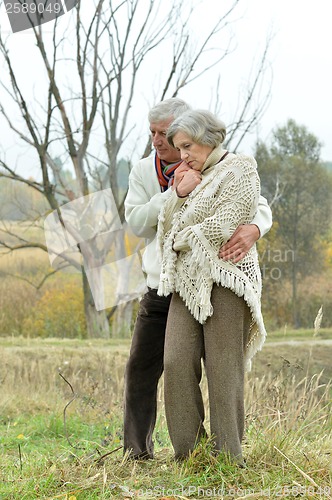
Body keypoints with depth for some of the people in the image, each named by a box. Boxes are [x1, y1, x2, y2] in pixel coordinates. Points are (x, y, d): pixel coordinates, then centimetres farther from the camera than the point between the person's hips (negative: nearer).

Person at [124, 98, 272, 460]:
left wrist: (252, 229, -35)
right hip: (159, 290, 3)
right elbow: (137, 223, -8)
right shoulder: (143, 172, 3)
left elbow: (260, 207, -11)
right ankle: (138, 452, 12)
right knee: (140, 369, 2)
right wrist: (174, 192, -22)